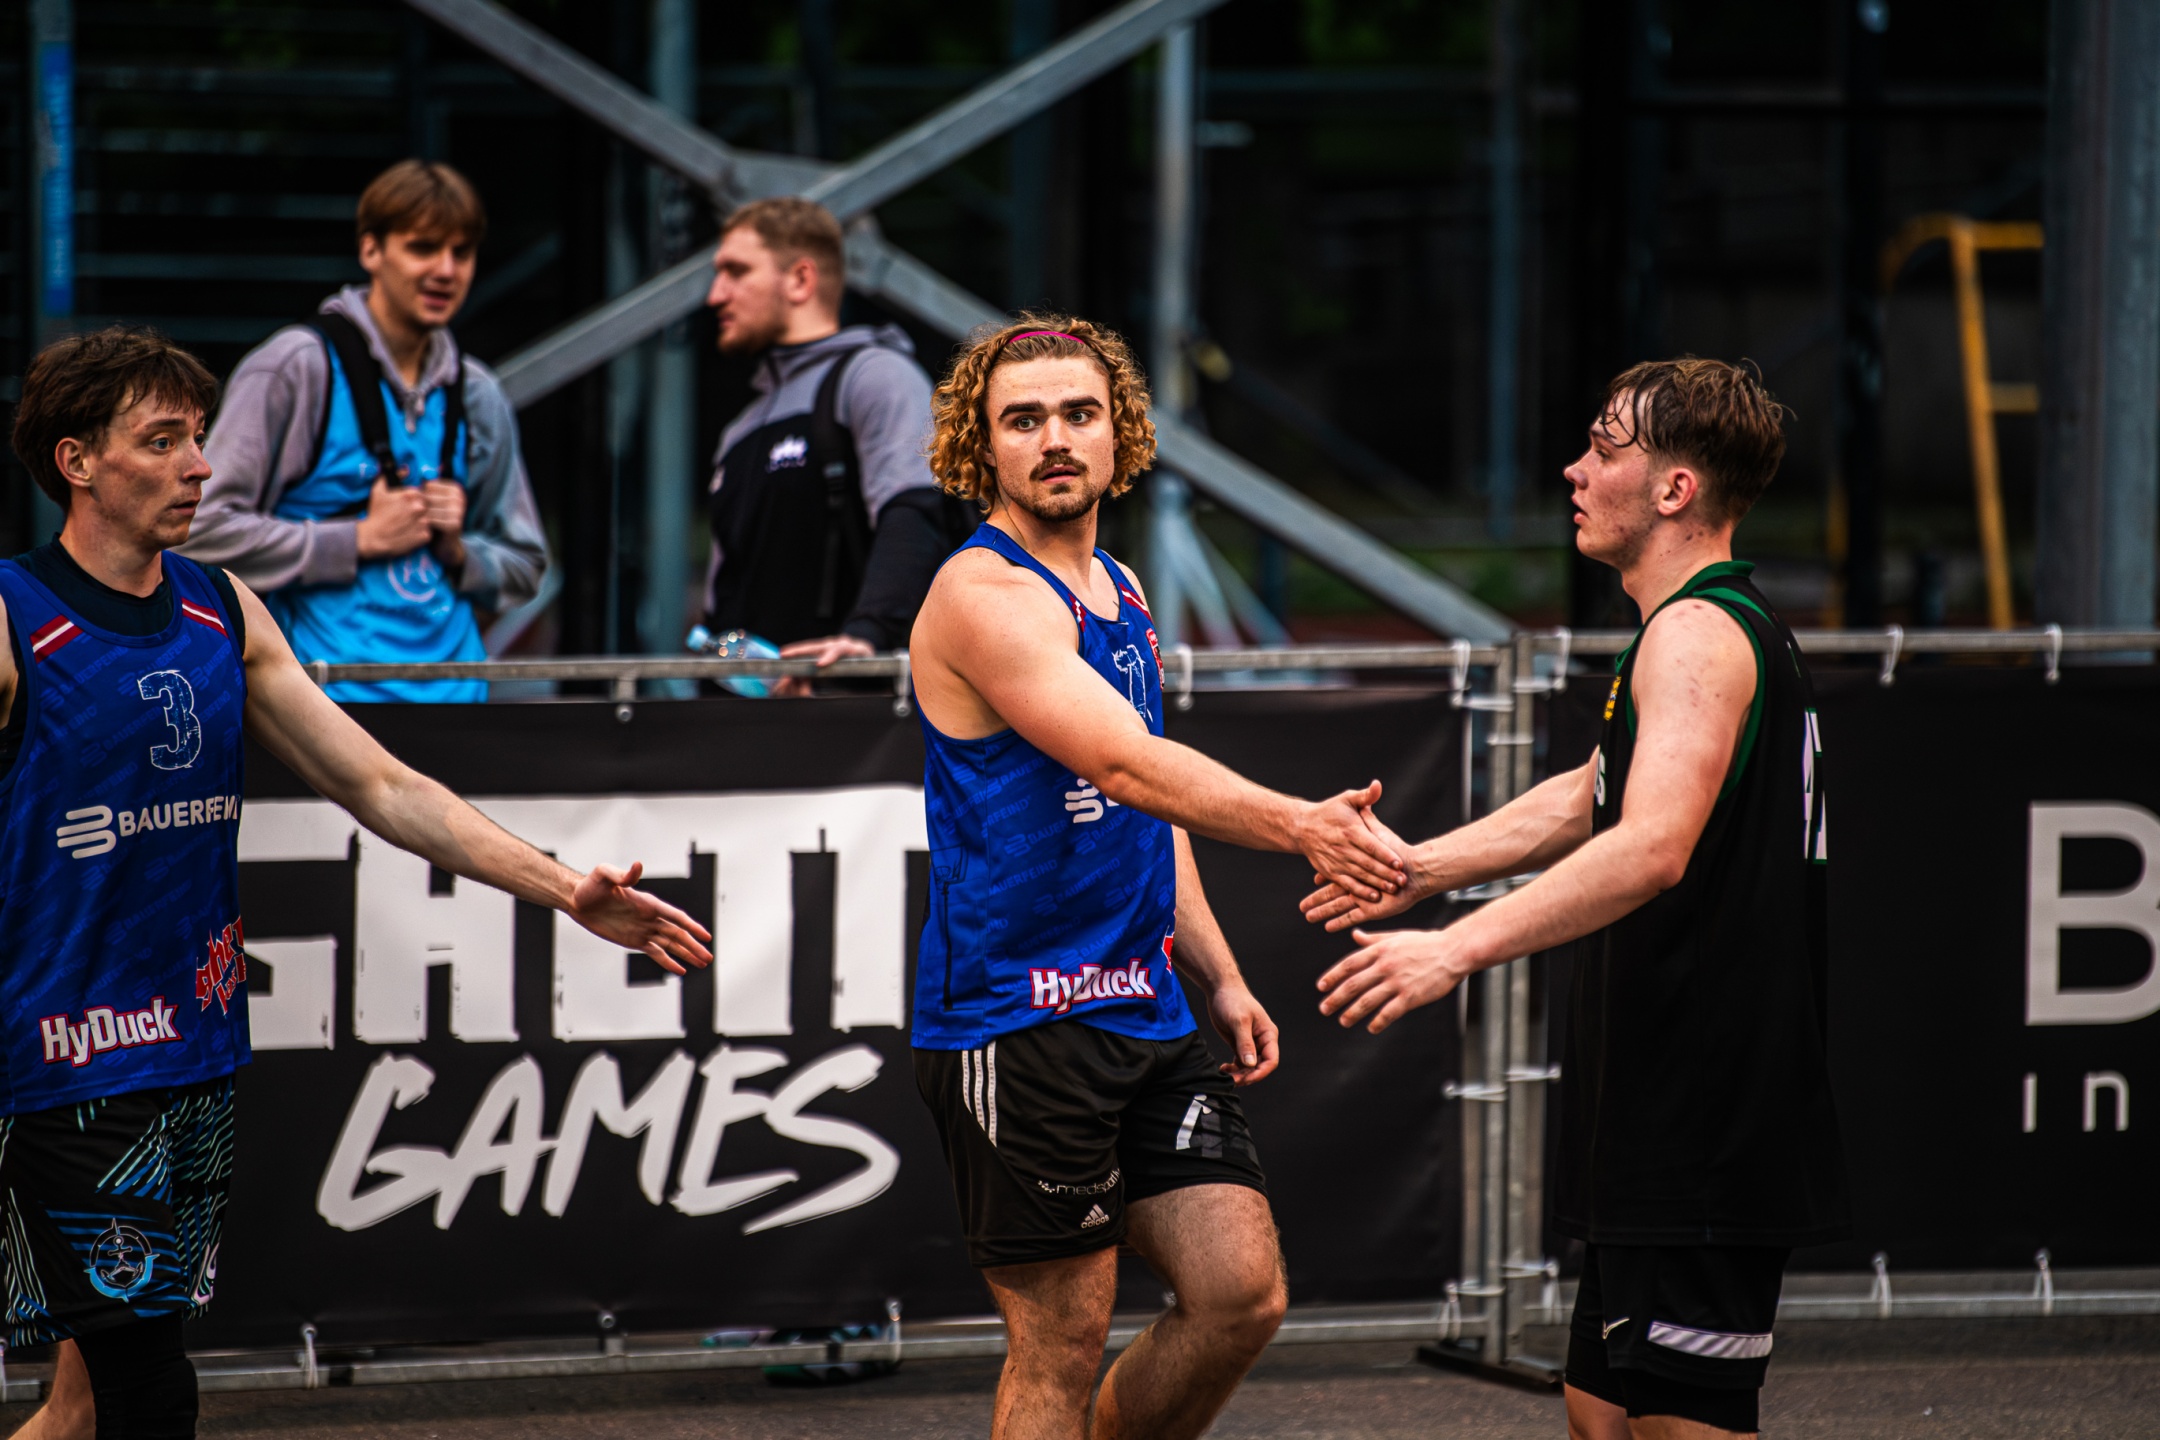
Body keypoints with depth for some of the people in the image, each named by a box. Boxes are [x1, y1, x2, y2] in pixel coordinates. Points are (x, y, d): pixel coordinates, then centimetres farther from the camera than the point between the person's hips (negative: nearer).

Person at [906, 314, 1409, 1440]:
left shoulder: (1116, 591, 14)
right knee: (1061, 1344, -4)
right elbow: (1122, 762, -29)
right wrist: (1298, 826, -41)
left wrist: (1219, 980, 19)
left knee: (1241, 1294, 2)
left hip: (1145, 1011, 8)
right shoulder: (985, 595, -14)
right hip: (1018, 1019, -8)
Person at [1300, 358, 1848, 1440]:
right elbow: (1586, 801, 32)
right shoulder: (1718, 629, 19)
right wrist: (1420, 869, 30)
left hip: (1702, 1138, -11)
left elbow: (1652, 847, -30)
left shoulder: (1698, 634, -15)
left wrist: (1460, 947, -32)